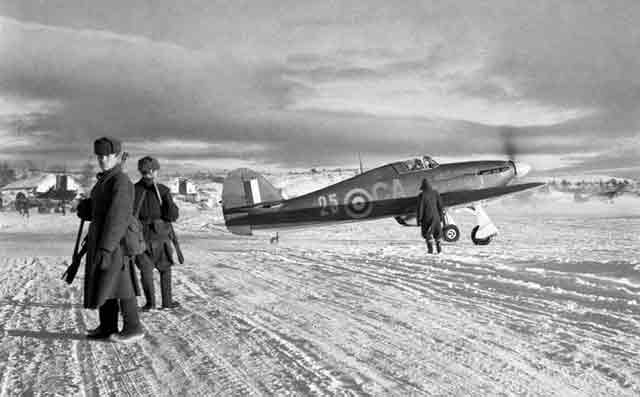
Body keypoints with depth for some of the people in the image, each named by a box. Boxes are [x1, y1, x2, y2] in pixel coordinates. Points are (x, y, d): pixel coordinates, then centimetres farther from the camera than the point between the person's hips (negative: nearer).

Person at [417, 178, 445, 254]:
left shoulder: (422, 195, -13)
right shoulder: (435, 193, -2)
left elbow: (420, 208, -11)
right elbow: (440, 205, 2)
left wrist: (419, 220, -5)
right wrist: (441, 215, 11)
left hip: (426, 217, -3)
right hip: (435, 216, 3)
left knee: (427, 233, 10)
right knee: (437, 232, 17)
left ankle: (430, 249, 6)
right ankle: (438, 248, 12)